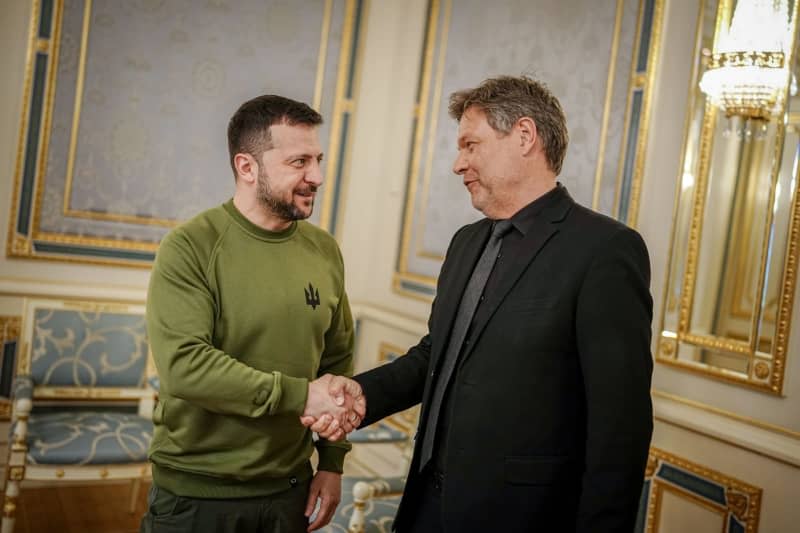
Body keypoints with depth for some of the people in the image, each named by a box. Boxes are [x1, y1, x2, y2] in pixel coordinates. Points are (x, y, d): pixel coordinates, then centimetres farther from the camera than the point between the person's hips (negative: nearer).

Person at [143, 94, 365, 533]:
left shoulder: (323, 250, 1)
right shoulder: (190, 248, -14)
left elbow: (338, 361, 8)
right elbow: (183, 365, -24)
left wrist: (332, 462, 5)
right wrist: (300, 395, -23)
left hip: (288, 489, 4)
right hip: (195, 494, -4)